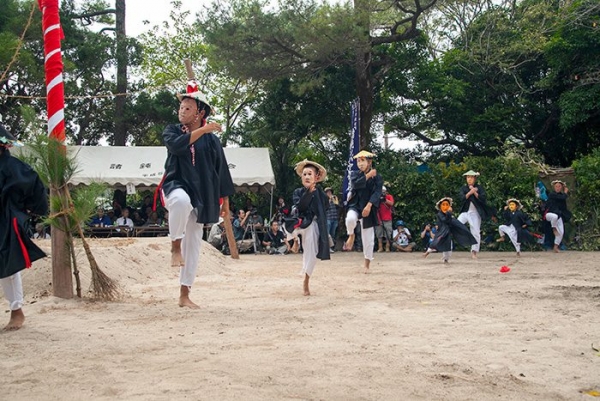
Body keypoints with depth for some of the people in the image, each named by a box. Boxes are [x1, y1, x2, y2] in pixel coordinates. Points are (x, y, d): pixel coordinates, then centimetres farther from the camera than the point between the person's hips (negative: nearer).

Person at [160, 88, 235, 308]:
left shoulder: (212, 140, 5)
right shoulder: (172, 131, 4)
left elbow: (222, 170, 10)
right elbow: (176, 145, -20)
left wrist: (225, 199, 11)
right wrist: (202, 130, -23)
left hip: (201, 197, 2)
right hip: (176, 186, -2)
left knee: (193, 245, 3)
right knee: (182, 200, -42)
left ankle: (184, 295, 13)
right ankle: (175, 246, -20)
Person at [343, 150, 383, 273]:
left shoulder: (377, 177, 2)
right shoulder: (355, 174, 7)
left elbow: (377, 193, -11)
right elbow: (355, 184, -14)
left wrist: (369, 205, -25)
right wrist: (368, 175, -10)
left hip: (368, 208, 0)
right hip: (355, 205, 0)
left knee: (368, 237, 2)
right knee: (350, 218, -37)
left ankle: (367, 264, 17)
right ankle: (351, 235, -2)